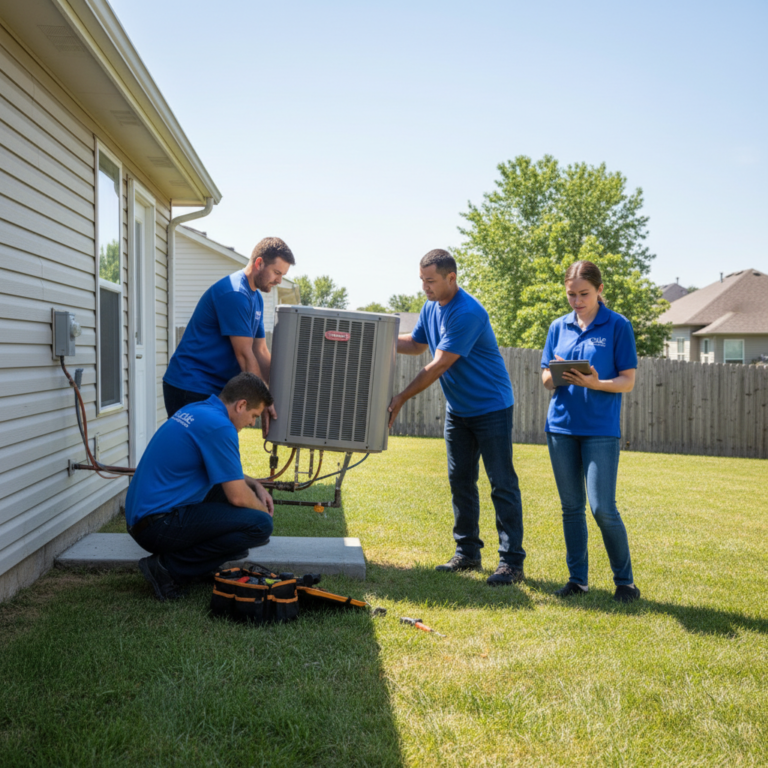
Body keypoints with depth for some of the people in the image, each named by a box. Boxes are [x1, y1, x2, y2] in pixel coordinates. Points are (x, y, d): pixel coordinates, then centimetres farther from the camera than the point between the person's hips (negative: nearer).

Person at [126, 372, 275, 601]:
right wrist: (263, 510, 7)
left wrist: (255, 484, 19)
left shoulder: (195, 410, 13)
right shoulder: (219, 426, -17)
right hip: (159, 523, -10)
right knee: (260, 524, -15)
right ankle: (169, 568, -10)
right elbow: (238, 497, -14)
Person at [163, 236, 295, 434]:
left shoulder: (256, 298, 13)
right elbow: (244, 354, -18)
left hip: (217, 390, 9)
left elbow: (261, 353, 13)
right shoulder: (233, 293, -17)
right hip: (190, 388, -9)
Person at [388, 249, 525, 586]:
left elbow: (438, 365, -27)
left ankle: (512, 562, -2)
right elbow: (416, 344, 21)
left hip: (491, 406, -9)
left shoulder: (468, 313, -24)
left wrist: (400, 399, -25)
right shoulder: (431, 308, 4)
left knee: (502, 484, -5)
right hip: (457, 408, 9)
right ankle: (467, 553, 20)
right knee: (460, 481, 10)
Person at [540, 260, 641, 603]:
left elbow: (628, 381, -3)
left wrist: (595, 383, -22)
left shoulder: (618, 326, -1)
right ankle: (577, 578, 20)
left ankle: (625, 580, 10)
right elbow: (546, 380, 12)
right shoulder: (559, 327, 10)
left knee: (603, 508, -8)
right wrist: (555, 375, -12)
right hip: (561, 426, 4)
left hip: (601, 429, -4)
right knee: (571, 507, 9)